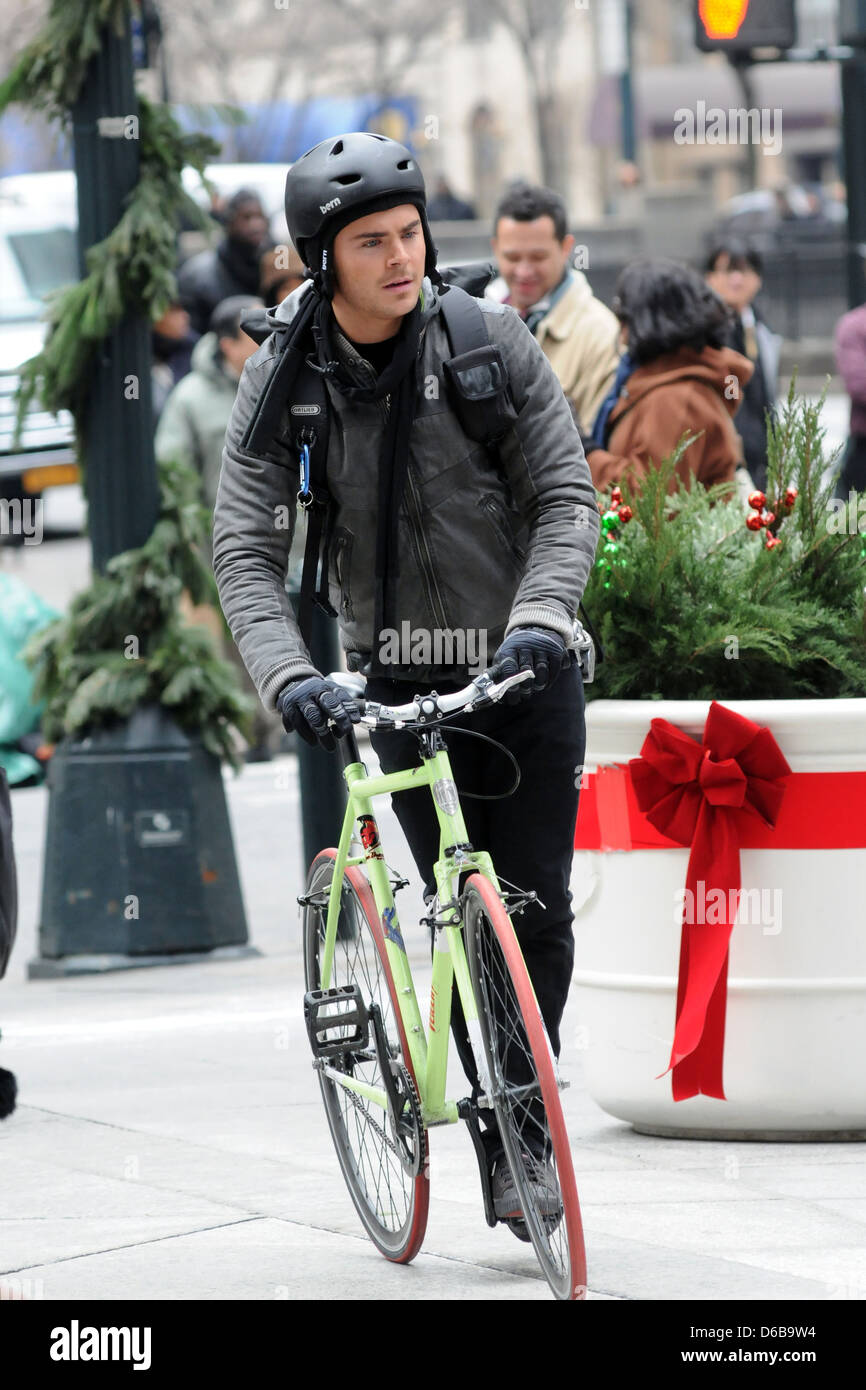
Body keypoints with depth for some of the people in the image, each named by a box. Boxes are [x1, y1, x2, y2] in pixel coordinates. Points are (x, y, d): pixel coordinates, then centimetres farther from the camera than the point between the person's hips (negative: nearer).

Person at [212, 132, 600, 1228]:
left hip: (525, 670, 0)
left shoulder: (491, 339, -8)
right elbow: (245, 548, -11)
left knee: (536, 910, -4)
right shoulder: (282, 377, -8)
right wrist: (287, 676, -27)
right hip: (400, 677, 0)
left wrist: (539, 617, -24)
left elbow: (566, 498, -7)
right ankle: (507, 1137, 6)